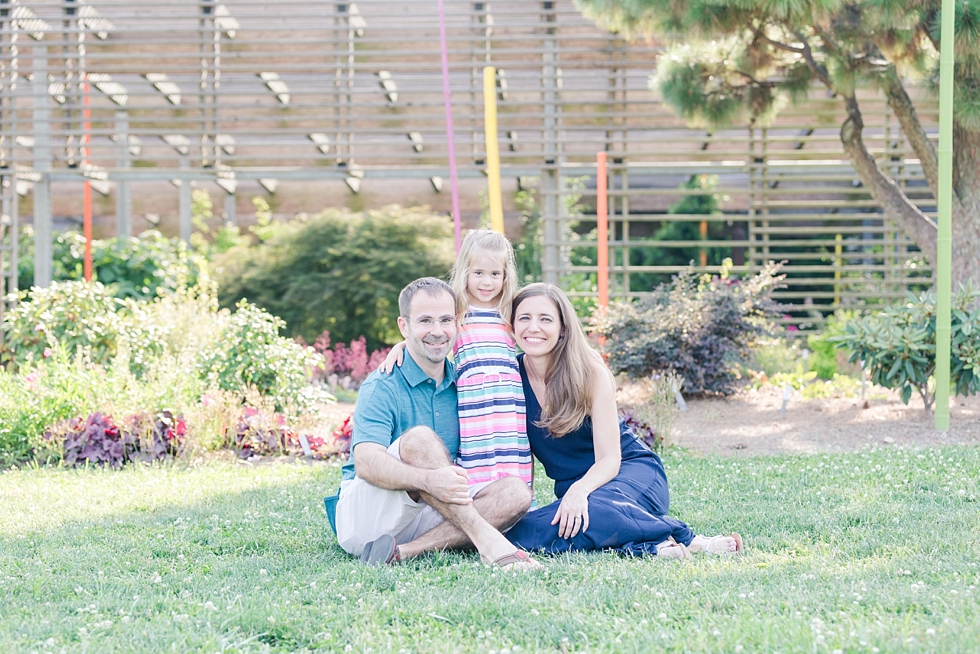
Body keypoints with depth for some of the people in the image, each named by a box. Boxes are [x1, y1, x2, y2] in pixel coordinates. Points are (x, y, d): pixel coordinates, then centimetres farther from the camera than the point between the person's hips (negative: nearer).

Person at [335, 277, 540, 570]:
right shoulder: (382, 387, -9)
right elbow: (366, 461, -25)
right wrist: (428, 479, -43)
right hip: (365, 512, -6)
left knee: (516, 491, -16)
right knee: (419, 438, -30)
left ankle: (403, 552, -29)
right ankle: (485, 539, -37)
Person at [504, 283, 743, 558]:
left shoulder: (590, 372, -11)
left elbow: (609, 459, -14)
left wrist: (580, 491, -34)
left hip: (630, 472, -4)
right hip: (572, 487, 4)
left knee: (593, 512, -41)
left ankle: (685, 539, -22)